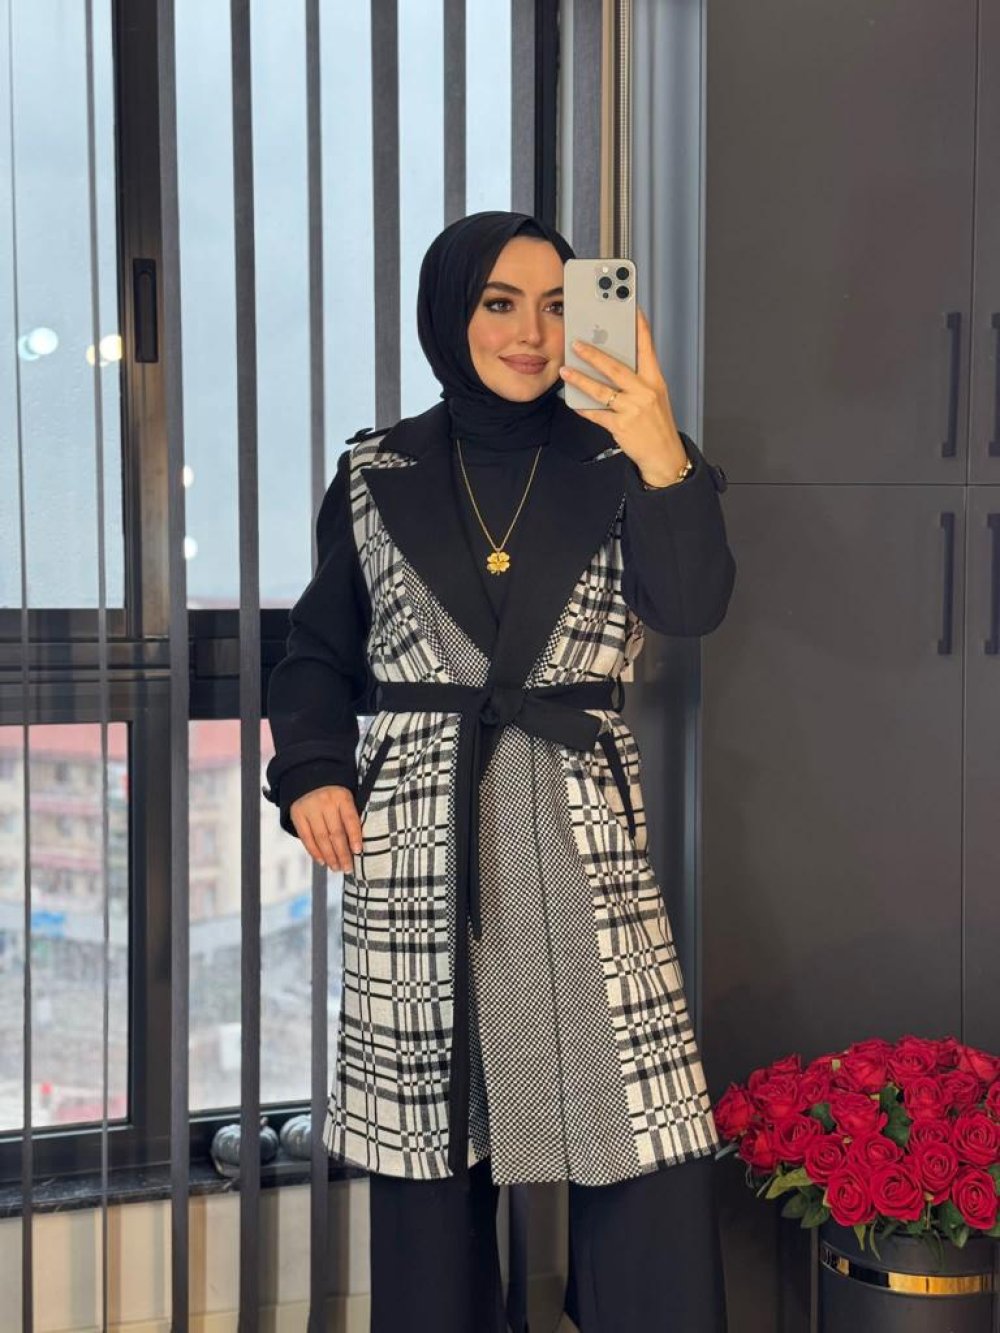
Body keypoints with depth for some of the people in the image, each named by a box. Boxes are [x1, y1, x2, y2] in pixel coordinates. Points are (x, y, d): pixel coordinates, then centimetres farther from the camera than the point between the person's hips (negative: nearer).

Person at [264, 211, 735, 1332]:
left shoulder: (611, 466, 6)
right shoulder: (377, 475, 7)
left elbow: (692, 606, -9)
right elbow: (318, 651, 14)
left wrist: (665, 461, -24)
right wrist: (311, 773, -2)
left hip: (583, 839, 0)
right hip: (414, 848, 0)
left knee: (646, 1155, -3)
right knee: (427, 1147, 6)